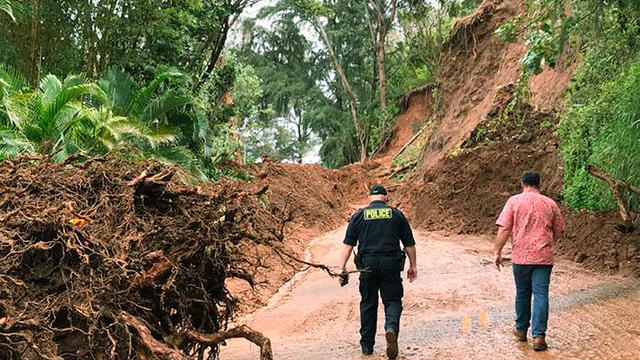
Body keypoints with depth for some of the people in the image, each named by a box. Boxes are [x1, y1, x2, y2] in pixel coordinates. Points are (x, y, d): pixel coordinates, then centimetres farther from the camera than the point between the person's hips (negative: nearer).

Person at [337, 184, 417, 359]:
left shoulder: (358, 215, 7)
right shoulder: (397, 214, 8)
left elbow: (348, 245, 2)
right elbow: (409, 244, 9)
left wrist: (342, 268, 3)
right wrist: (413, 266, 17)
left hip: (367, 265, 1)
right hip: (390, 264, -1)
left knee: (368, 304, 11)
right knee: (393, 300, 7)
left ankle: (367, 345, 17)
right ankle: (391, 328, -22)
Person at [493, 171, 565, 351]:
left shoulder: (514, 201, -1)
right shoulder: (550, 204, 6)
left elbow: (504, 229, -7)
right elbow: (558, 231, 13)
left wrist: (497, 252, -2)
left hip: (521, 256, 0)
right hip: (544, 256, 1)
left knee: (522, 293, 14)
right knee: (541, 294, 0)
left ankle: (521, 330, 29)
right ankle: (538, 336, -5)